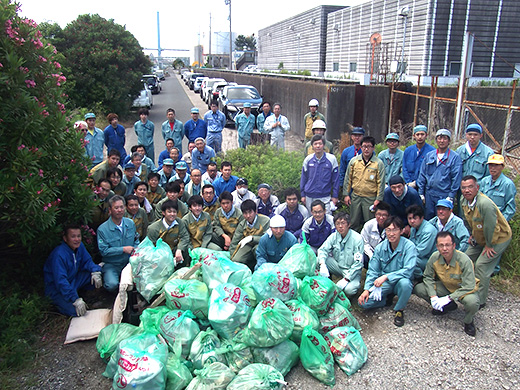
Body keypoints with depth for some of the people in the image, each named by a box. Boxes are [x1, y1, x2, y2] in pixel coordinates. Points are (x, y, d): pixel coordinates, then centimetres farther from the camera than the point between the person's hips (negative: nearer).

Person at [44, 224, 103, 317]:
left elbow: (87, 260, 5)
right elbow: (60, 282, -32)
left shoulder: (79, 246, -7)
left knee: (95, 274, -14)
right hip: (56, 288, -7)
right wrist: (76, 300, -33)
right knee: (76, 311, -22)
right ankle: (59, 302, 6)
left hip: (73, 279, 7)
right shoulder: (59, 255, -30)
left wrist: (95, 272, -18)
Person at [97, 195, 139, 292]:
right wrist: (123, 249, -18)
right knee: (112, 285, -28)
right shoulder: (102, 229, -10)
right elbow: (104, 251, -13)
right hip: (111, 265, -4)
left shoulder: (130, 223, 6)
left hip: (129, 262, 4)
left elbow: (136, 241, 17)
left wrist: (135, 250, -4)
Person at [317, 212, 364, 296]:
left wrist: (346, 279, -24)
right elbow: (322, 249, -6)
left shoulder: (357, 239, -17)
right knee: (318, 260, -19)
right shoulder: (334, 236, -4)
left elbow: (358, 263, -18)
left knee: (349, 290, -32)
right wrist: (322, 264, -28)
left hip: (351, 270, -4)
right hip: (338, 266, 4)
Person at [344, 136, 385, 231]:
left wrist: (378, 199, -6)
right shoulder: (354, 161, 2)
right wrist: (346, 194, 4)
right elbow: (348, 178, 7)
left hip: (371, 198, -2)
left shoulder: (379, 163, -4)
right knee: (353, 223, 12)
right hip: (355, 197, 2)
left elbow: (381, 182, -3)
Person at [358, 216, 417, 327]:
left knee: (405, 283, -39)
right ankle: (388, 298, 12)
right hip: (383, 283, 3)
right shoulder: (380, 247, -4)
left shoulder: (409, 246, -16)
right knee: (364, 302, -17)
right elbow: (372, 271, 1)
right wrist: (367, 289, -13)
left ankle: (399, 310, -9)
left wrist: (386, 276, -34)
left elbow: (408, 271, -25)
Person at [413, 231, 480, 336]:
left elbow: (469, 287, -30)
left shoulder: (464, 260, -30)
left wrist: (449, 298, -33)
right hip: (446, 286, 4)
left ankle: (468, 321, 0)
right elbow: (427, 277, -4)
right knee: (418, 289, -14)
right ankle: (448, 307, 9)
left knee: (472, 302, -38)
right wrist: (433, 296, -18)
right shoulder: (434, 257, -18)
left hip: (464, 290, -4)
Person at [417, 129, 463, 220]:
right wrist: (421, 193, 6)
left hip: (445, 196, -4)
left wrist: (451, 196, -10)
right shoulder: (429, 156, 10)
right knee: (427, 219, 11)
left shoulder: (455, 157, -2)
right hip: (429, 195, 4)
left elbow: (456, 179, -6)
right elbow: (422, 175, 11)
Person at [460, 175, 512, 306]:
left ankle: (479, 301, 0)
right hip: (479, 238, 9)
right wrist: (473, 235, 15)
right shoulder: (464, 201, -8)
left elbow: (491, 227, -29)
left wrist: (489, 245, -17)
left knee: (481, 265, -12)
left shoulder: (485, 204, -36)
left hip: (499, 238, -8)